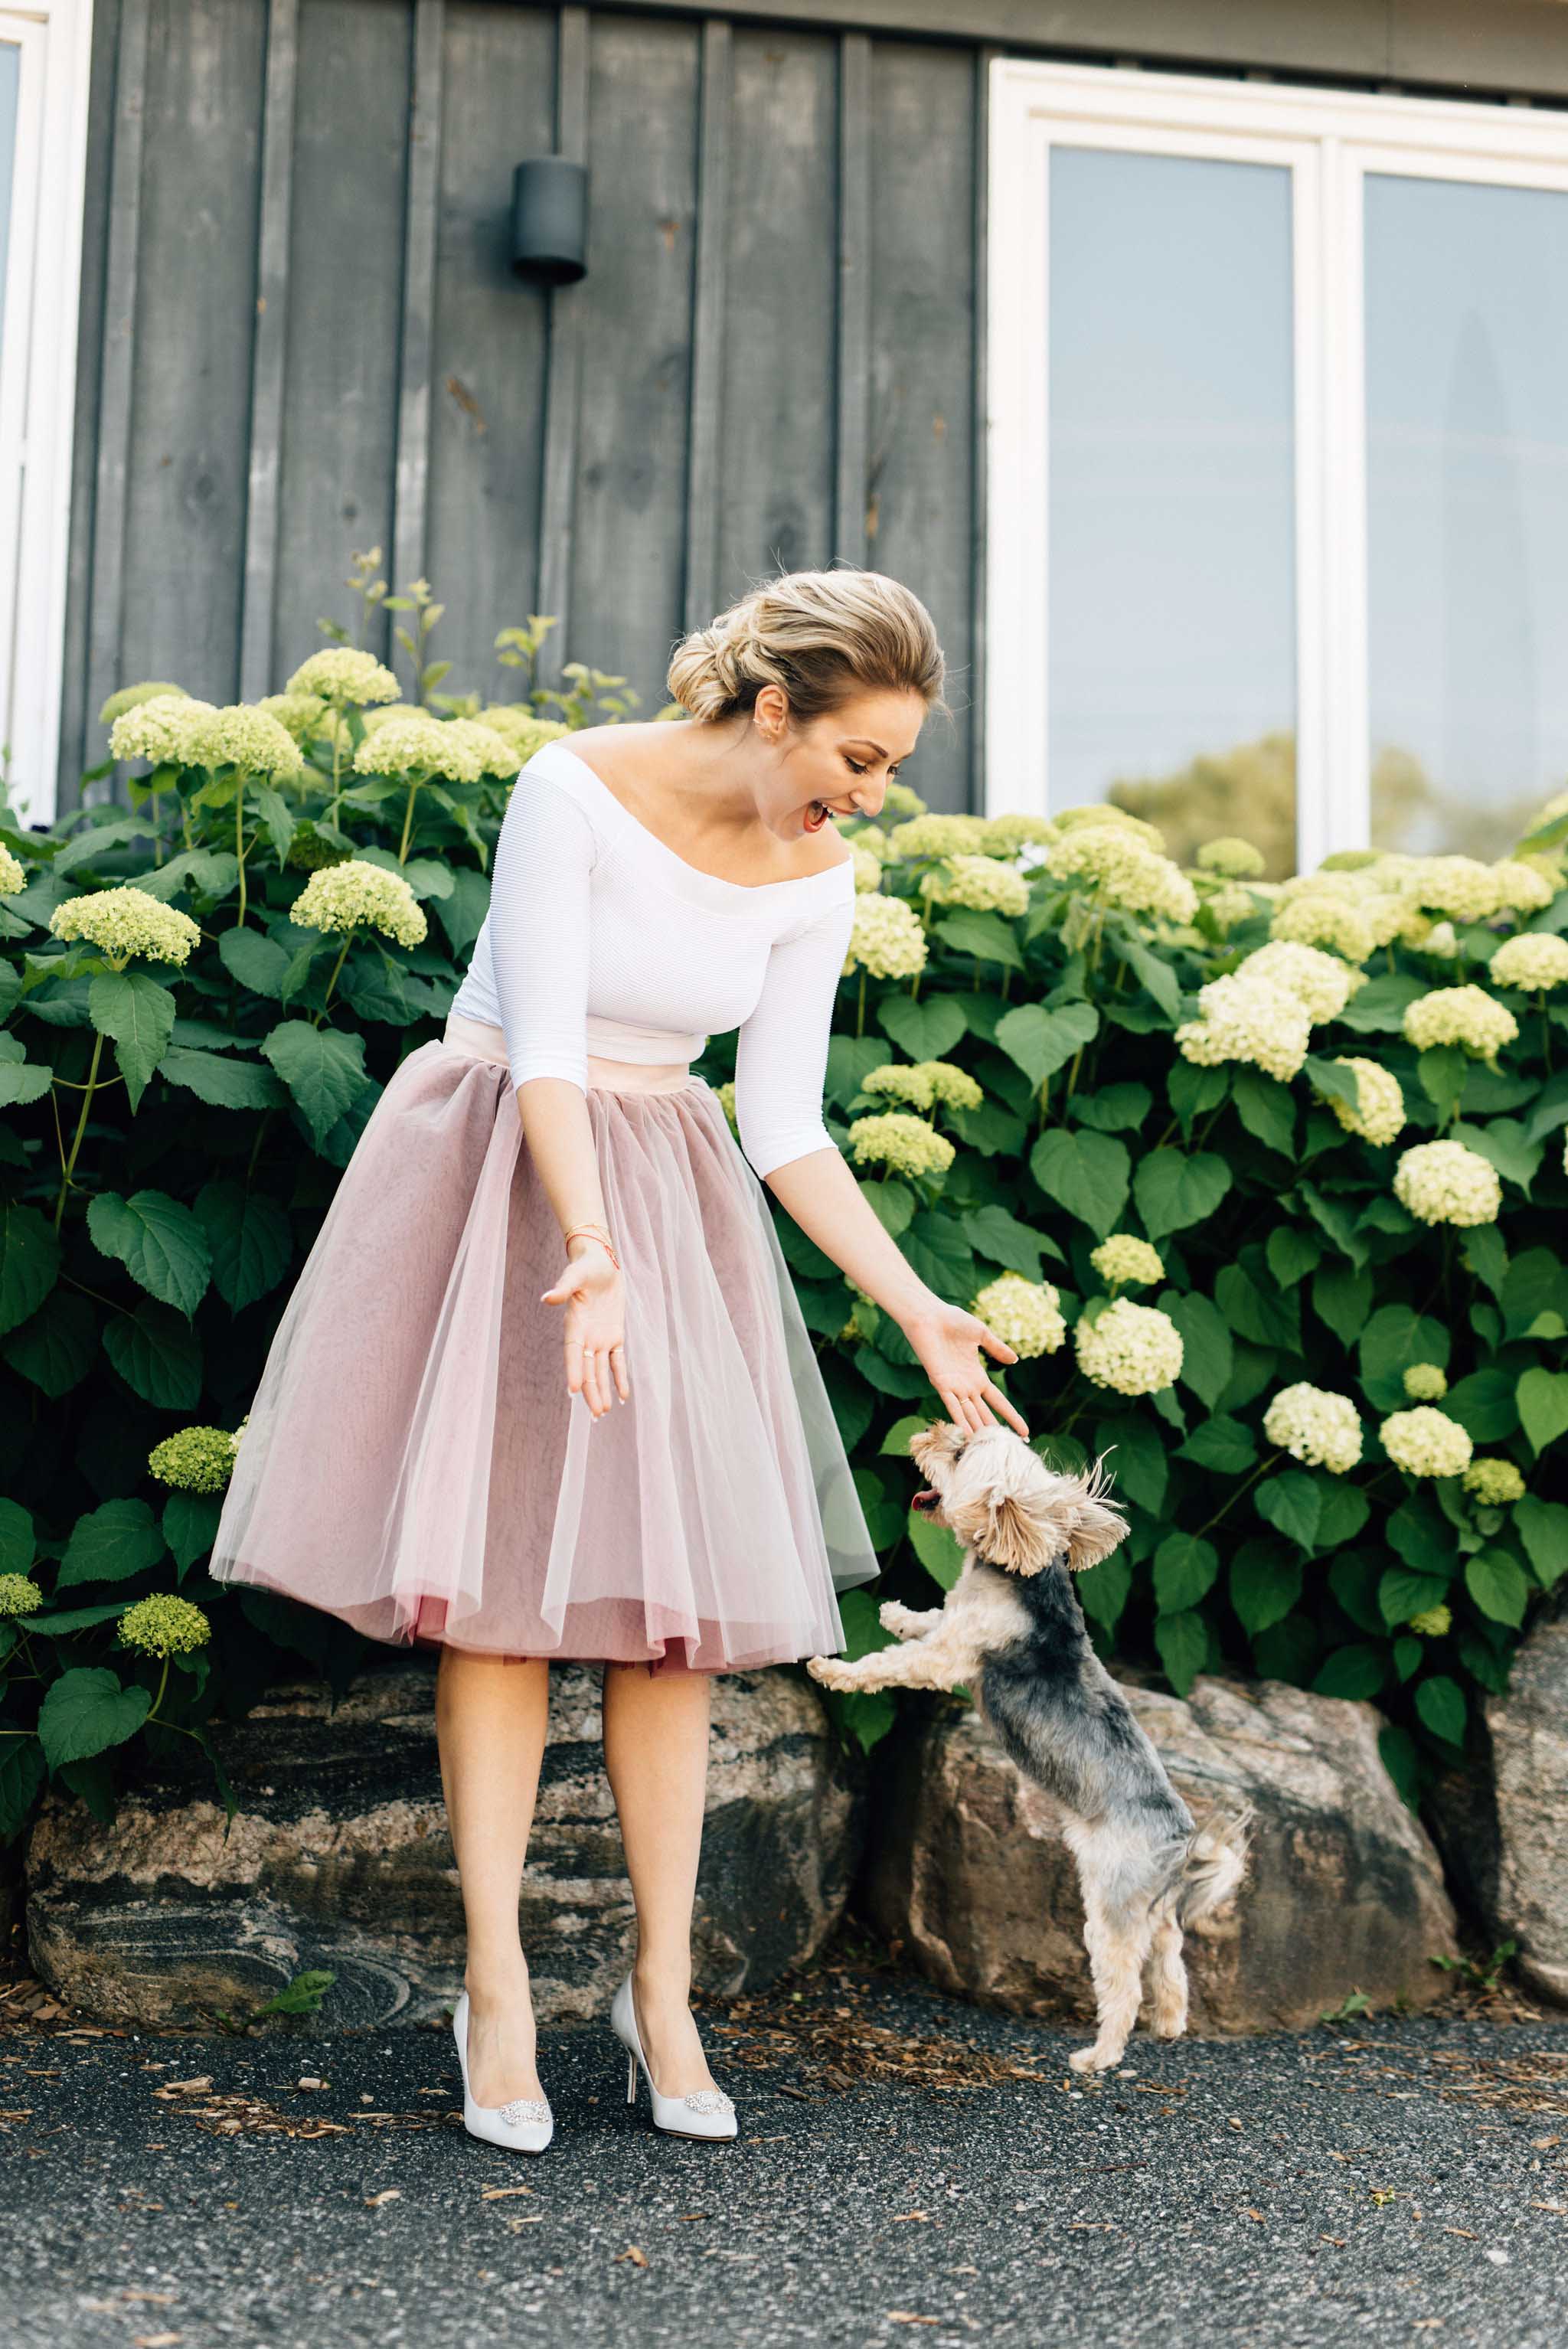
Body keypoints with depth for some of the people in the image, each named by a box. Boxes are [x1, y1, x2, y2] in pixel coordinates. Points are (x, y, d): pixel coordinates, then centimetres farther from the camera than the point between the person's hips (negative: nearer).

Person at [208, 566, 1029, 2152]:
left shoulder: (815, 882, -3)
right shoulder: (573, 789, -17)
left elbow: (786, 1127, 0)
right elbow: (544, 1047, -22)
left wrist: (917, 1310, -6)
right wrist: (586, 1244, -36)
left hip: (668, 1190, 4)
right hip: (498, 1176, -4)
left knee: (670, 1599, -1)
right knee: (496, 1580, -6)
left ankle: (663, 1989, 9)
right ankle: (495, 1989, 3)